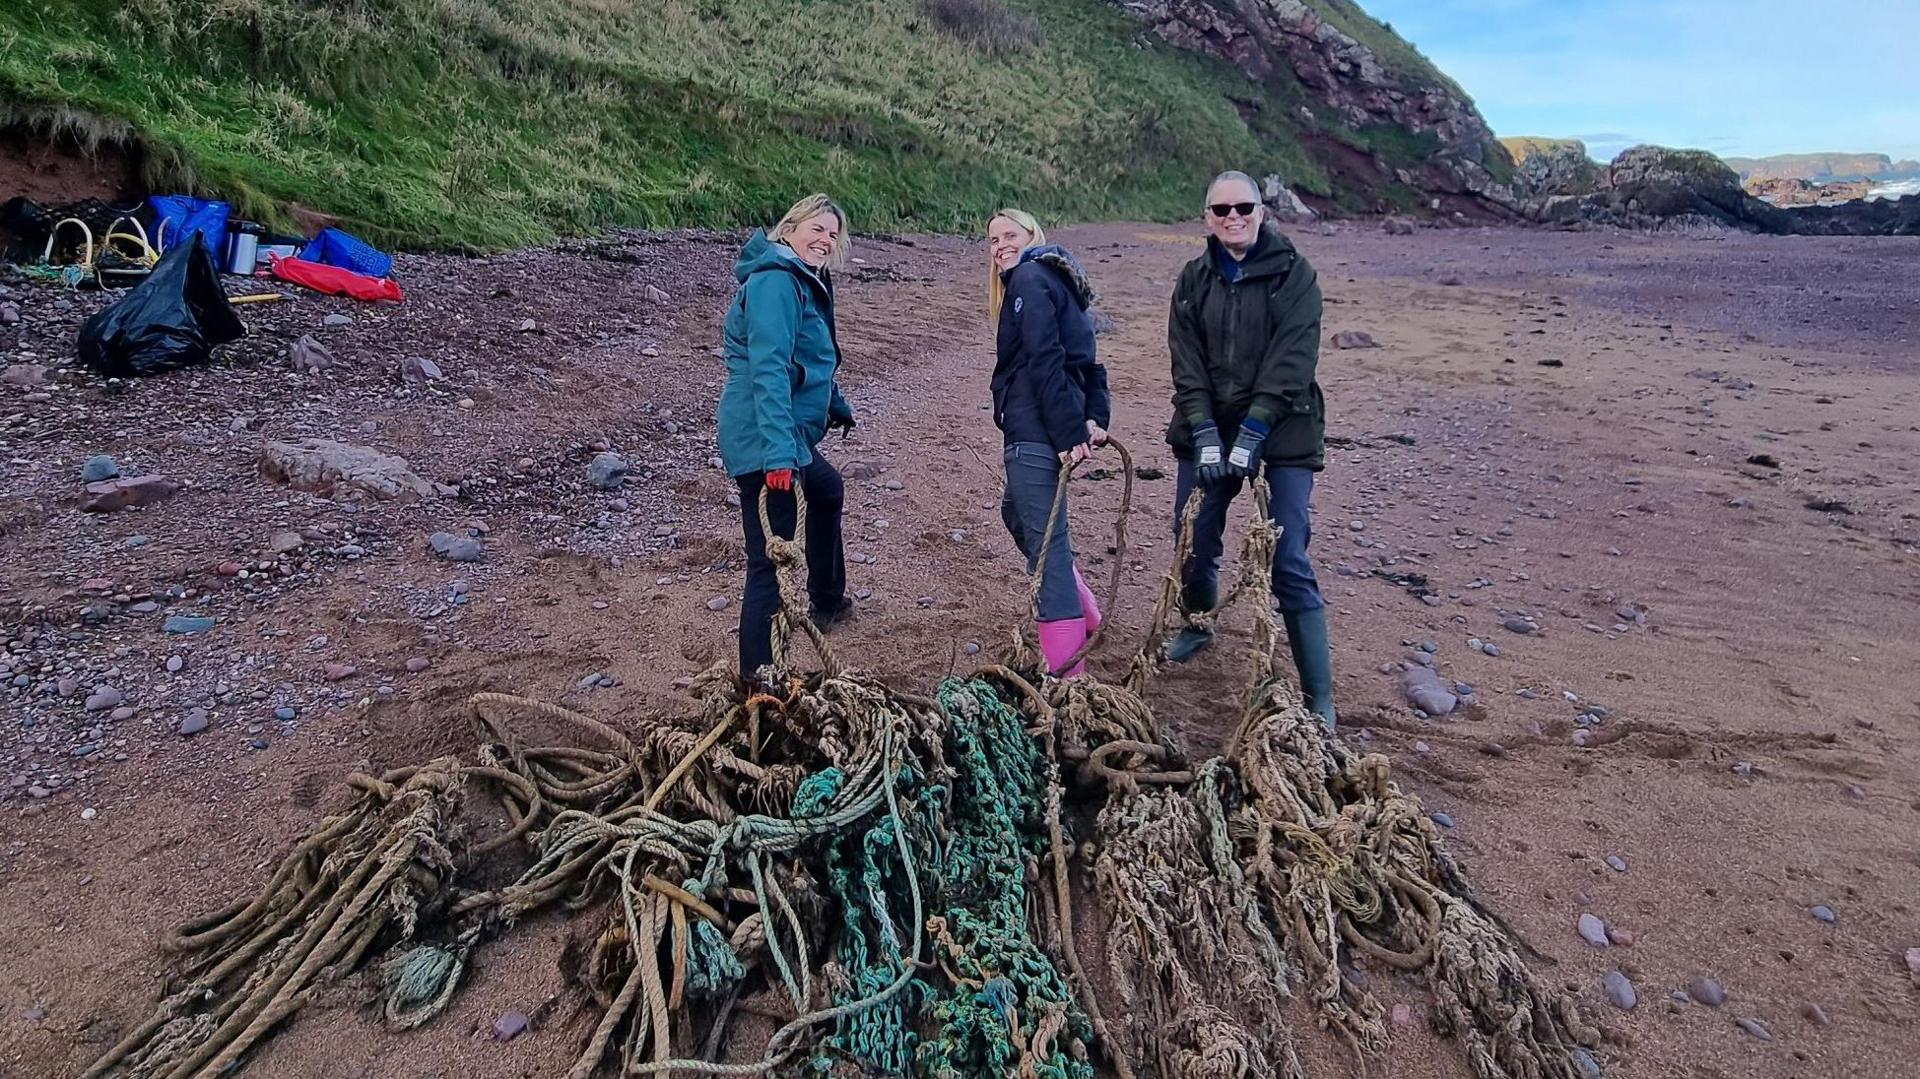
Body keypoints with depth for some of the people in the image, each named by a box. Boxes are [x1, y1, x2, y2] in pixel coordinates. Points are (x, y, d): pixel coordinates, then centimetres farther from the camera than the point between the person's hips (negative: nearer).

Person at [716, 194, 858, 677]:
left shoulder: (804, 283, 17)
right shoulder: (776, 282, -15)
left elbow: (813, 363, 32)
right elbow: (769, 371, -27)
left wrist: (839, 407, 44)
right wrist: (778, 452, -35)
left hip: (790, 438, 11)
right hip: (767, 441, -11)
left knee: (828, 492, 34)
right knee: (770, 563, -11)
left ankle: (826, 601, 53)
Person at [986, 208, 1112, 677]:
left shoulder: (1028, 279, -6)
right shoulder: (1055, 280, 23)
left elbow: (1046, 361, -18)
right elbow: (1086, 360, 17)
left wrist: (1069, 433, -22)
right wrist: (1094, 417, 7)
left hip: (1035, 432, -10)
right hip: (1047, 429, 10)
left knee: (1045, 538, -9)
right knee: (1018, 513, 27)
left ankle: (1067, 670, -6)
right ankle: (1083, 616, 33)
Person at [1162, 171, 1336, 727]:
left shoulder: (1293, 274, -4)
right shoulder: (1195, 280, 7)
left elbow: (1292, 361, -14)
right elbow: (1186, 364, -1)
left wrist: (1252, 432, -21)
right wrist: (1204, 432, -14)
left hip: (1281, 435, -4)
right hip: (1207, 431, 4)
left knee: (1289, 565, -8)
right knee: (1194, 545, 12)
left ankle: (1319, 698, 1)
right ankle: (1197, 624, 44)